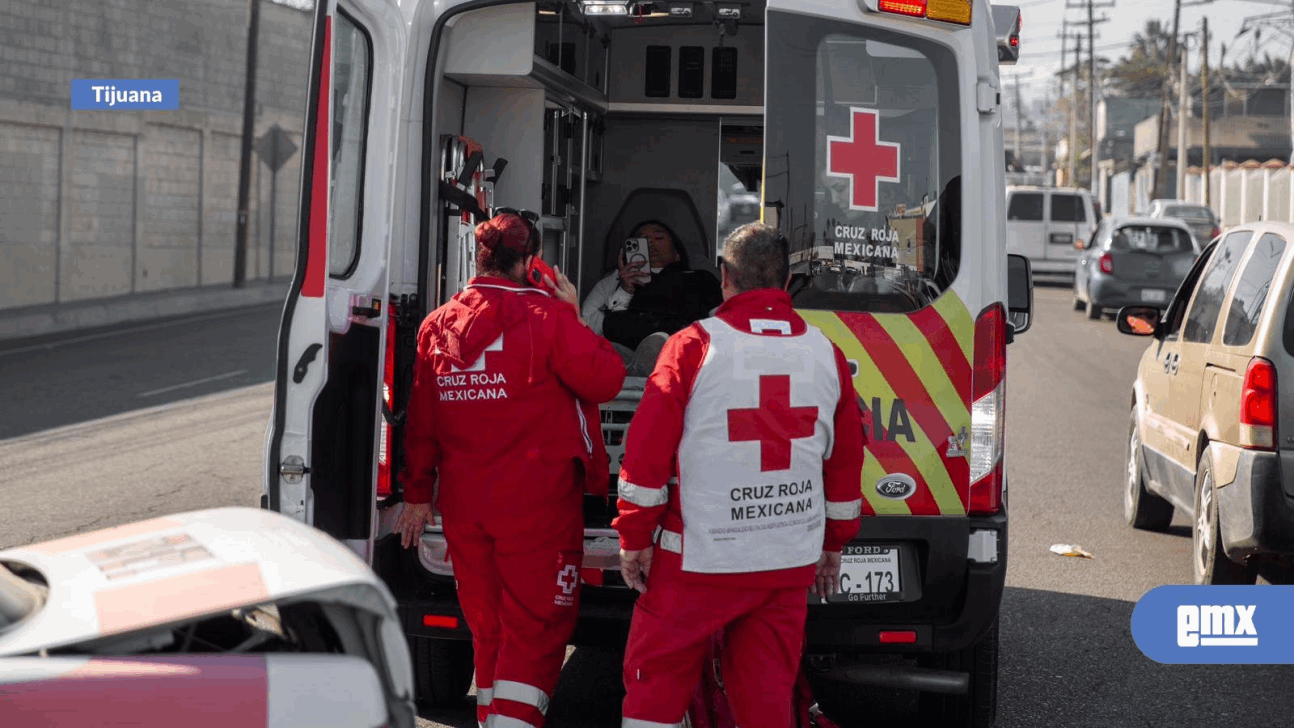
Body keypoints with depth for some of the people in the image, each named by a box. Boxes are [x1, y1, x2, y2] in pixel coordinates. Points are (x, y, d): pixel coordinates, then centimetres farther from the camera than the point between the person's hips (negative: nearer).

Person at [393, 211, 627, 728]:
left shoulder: (437, 325, 7)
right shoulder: (548, 316, -11)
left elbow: (421, 422, 13)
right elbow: (606, 378, -8)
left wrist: (418, 494, 21)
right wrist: (574, 317, 4)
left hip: (462, 503, 6)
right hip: (536, 502, -6)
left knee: (487, 624, 18)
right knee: (536, 626, 0)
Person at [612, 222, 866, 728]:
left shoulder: (694, 345, -8)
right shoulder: (826, 354, 6)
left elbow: (647, 449, -8)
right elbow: (846, 461, 13)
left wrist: (634, 539, 0)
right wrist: (833, 546, 23)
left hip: (699, 558, -4)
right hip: (790, 563, 4)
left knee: (655, 677, 8)